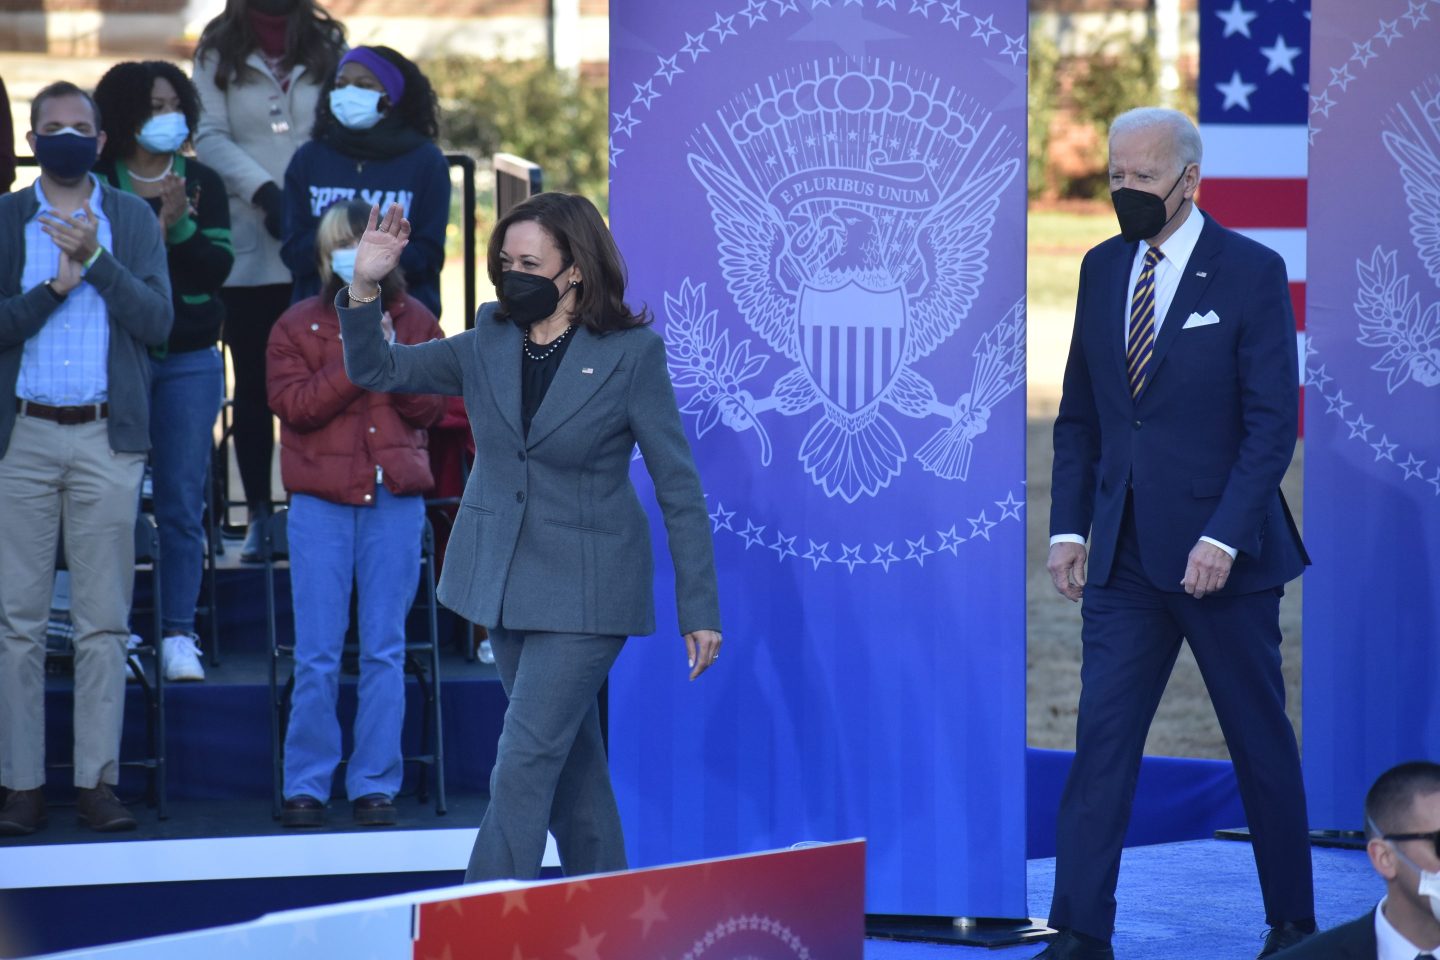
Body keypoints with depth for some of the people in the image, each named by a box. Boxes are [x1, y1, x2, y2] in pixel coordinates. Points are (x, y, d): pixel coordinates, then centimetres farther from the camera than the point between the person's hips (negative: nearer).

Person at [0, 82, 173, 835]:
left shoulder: (133, 221, 9)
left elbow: (158, 321, -2)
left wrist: (96, 259, -11)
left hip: (108, 438, 0)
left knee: (104, 621, 0)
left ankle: (97, 781, 4)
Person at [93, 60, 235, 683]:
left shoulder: (202, 183, 7)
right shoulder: (98, 185, 1)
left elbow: (217, 267, -2)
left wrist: (182, 227, -17)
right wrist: (158, 230, -19)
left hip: (190, 360, 2)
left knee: (183, 503, 1)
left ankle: (178, 636, 4)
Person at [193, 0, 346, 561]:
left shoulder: (328, 45, 9)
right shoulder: (220, 50, 6)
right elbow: (210, 137, -2)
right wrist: (265, 192, -15)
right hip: (248, 247, 0)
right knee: (254, 384, 4)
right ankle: (259, 517, 8)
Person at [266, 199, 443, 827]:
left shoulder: (415, 322, 9)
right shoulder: (296, 326, 5)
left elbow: (428, 409, 2)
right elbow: (294, 405, -7)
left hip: (395, 499, 1)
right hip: (321, 499, -1)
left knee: (385, 652, 3)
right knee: (317, 655, -1)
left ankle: (375, 783, 8)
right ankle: (305, 785, 6)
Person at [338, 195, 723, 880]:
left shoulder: (631, 353, -11)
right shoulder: (489, 343, 3)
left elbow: (679, 487, -8)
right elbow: (377, 371, 8)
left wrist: (699, 610, -9)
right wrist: (365, 289, -11)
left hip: (585, 589, -6)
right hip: (503, 581, 6)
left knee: (524, 762, -12)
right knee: (571, 755, 15)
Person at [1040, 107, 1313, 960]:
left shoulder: (1252, 272, -7)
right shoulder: (1103, 269, 9)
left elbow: (1273, 421, -11)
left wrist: (1223, 538, -18)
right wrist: (1069, 526, 5)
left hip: (1220, 554, -4)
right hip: (1125, 555, 4)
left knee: (1262, 742, 7)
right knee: (1102, 742, -3)